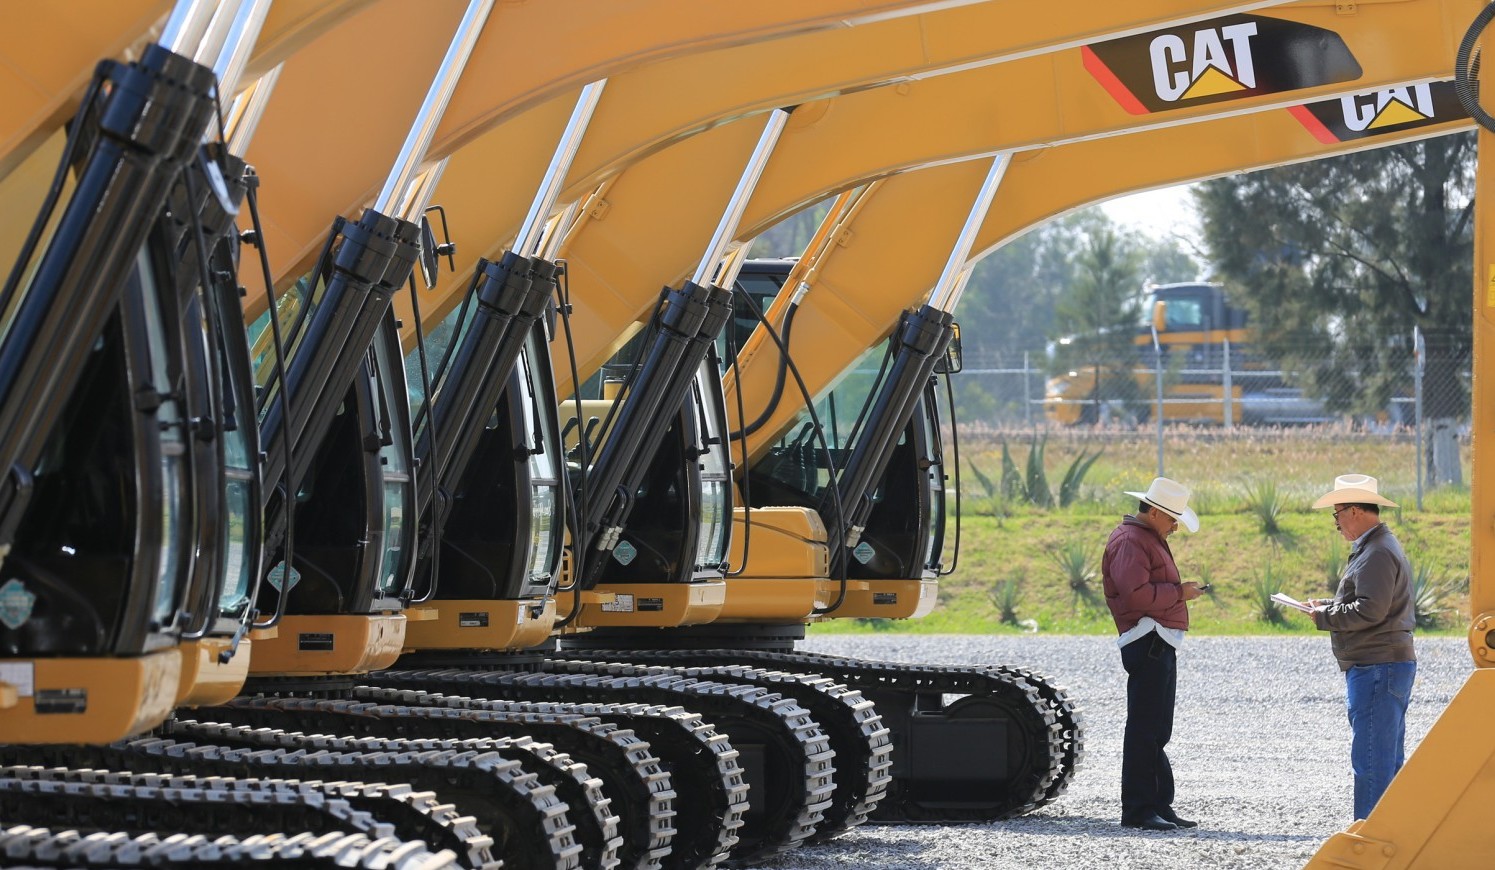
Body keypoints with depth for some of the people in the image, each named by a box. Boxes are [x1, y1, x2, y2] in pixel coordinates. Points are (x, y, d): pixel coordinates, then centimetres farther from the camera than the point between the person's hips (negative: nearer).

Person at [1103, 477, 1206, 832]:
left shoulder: (1150, 539, 23)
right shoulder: (1130, 541, -11)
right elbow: (1136, 592, -23)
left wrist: (1181, 591, 13)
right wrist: (1179, 593, -15)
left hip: (1161, 645, 11)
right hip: (1147, 642, -11)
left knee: (1156, 732, 13)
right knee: (1144, 729, -11)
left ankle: (1159, 805, 18)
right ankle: (1137, 809, -10)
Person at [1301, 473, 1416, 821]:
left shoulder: (1376, 554, -15)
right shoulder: (1379, 546, 20)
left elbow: (1370, 610, -23)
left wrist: (1325, 617, -10)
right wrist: (1328, 606, 14)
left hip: (1376, 669, -11)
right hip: (1392, 664, 11)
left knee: (1371, 759, -10)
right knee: (1388, 758, 13)